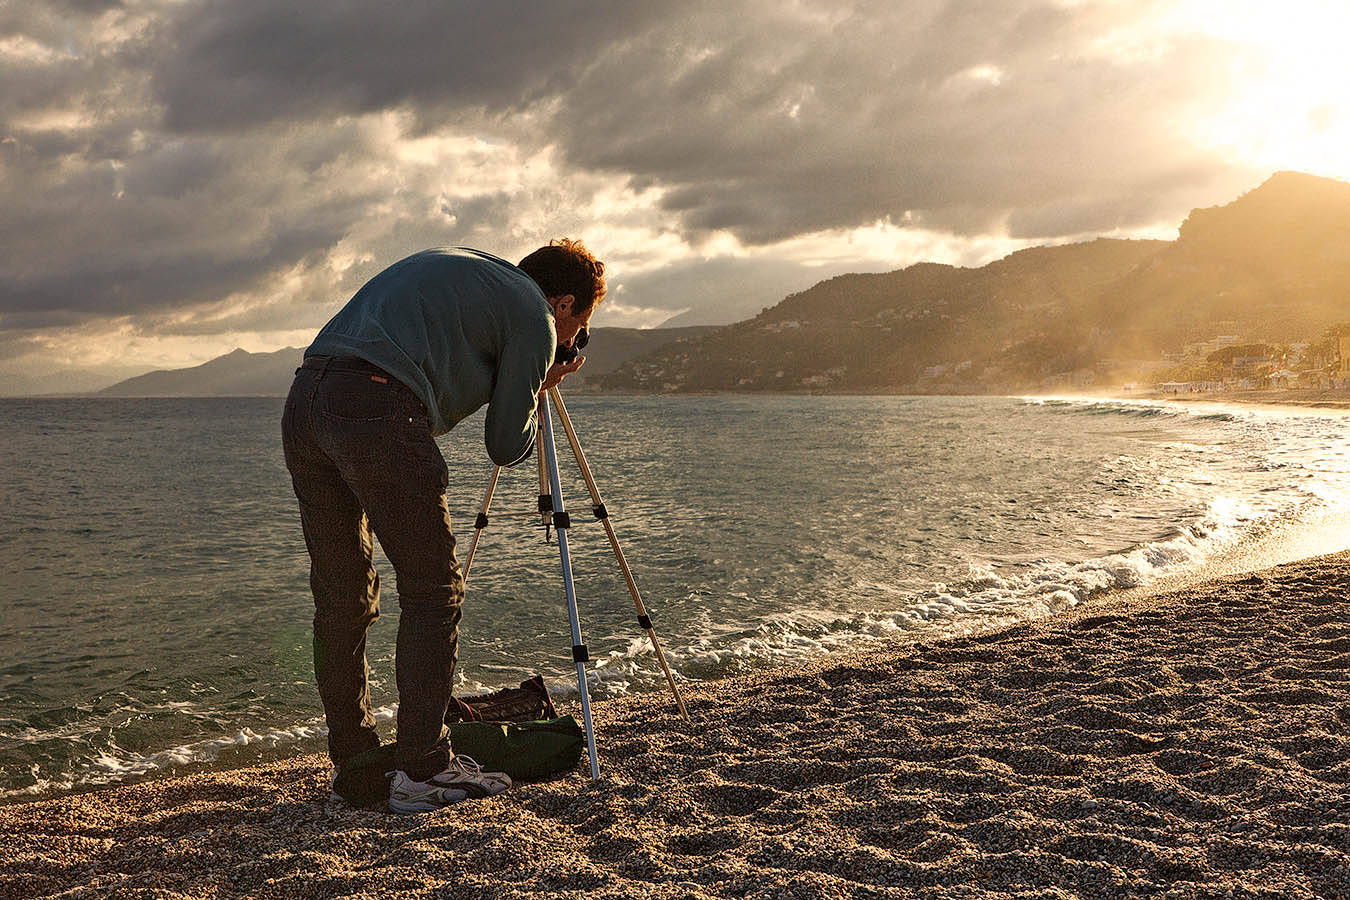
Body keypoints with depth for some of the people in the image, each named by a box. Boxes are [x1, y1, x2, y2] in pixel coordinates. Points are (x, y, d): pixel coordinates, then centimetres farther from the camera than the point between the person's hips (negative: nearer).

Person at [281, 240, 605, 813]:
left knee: (341, 597, 14)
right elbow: (505, 447, 8)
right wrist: (537, 392, 27)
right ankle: (423, 770, 2)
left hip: (303, 400, 9)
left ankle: (353, 764, 23)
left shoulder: (456, 268, 31)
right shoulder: (533, 314, 7)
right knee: (433, 590, 1)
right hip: (376, 406, -8)